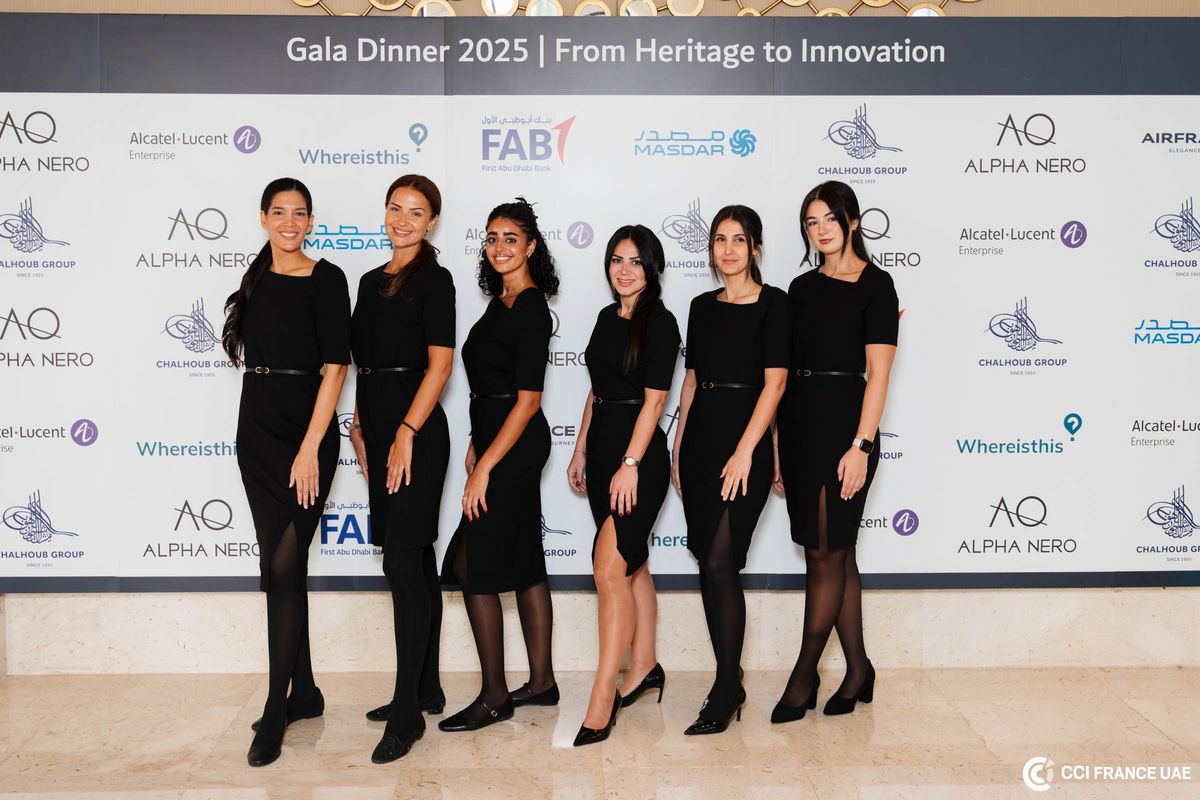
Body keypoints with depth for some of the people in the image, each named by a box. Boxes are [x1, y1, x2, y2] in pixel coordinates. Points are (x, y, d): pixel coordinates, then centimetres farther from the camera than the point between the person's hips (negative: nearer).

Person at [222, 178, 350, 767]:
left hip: (306, 430, -6)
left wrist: (310, 447, -19)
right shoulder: (256, 279, 12)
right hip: (256, 426, 6)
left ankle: (276, 710, 2)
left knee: (285, 566, -8)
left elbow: (334, 367, -12)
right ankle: (305, 692, 22)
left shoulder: (327, 279, -6)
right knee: (275, 566, 9)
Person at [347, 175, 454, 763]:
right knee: (415, 560, 13)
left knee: (403, 561, -9)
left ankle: (407, 713, -2)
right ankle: (427, 690, 23)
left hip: (415, 428, -8)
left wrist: (406, 434, -19)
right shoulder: (371, 281, 17)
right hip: (378, 426, 8)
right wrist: (360, 428, 15)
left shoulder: (433, 279, -6)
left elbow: (440, 364, -14)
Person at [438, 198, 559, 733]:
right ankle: (541, 682, 23)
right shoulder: (502, 303, 14)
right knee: (524, 563, 13)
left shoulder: (530, 308, -14)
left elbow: (528, 398, -19)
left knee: (473, 566, -5)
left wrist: (484, 467, -20)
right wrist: (478, 446, 15)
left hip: (512, 447, -9)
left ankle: (494, 697, 5)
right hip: (501, 442, 9)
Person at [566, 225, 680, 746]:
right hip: (602, 446, 8)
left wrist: (630, 464, -19)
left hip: (639, 454, -8)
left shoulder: (659, 322, -8)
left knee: (610, 569, -12)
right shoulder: (607, 317, 14)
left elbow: (654, 400, -14)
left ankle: (602, 701, -8)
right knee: (631, 563, 15)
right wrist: (581, 450, 16)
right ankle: (645, 668, 27)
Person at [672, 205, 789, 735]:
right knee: (708, 565, 8)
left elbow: (775, 382, -11)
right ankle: (728, 683, 20)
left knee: (721, 562, -10)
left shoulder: (773, 303, -4)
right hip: (700, 438, 6)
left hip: (745, 439, -6)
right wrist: (678, 448, 13)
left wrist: (745, 452, -18)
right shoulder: (703, 306, 14)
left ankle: (727, 689, 3)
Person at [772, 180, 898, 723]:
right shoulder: (803, 287, 14)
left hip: (842, 420, -6)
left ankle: (803, 677, 8)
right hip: (797, 422, 6)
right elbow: (786, 367, 12)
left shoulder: (875, 285, -4)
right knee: (836, 552, 12)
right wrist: (777, 443, 9)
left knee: (825, 553, -2)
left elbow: (878, 373, -10)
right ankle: (857, 668, 23)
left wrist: (861, 445, -17)